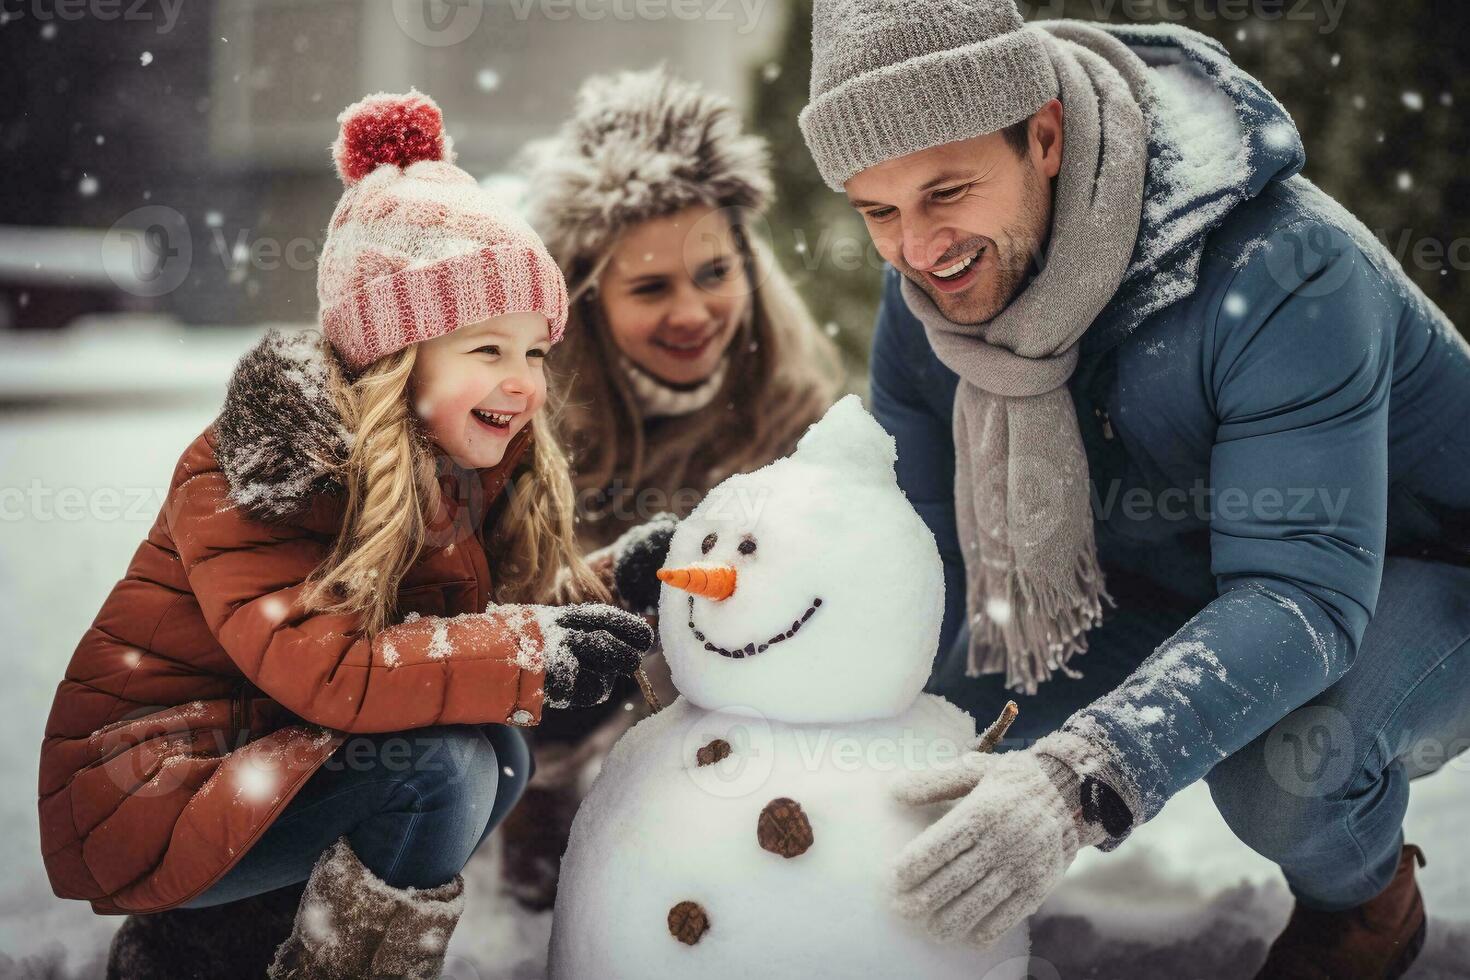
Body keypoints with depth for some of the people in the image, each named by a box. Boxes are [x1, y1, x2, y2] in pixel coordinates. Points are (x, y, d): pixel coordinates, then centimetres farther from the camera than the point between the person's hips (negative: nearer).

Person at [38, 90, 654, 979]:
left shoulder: (461, 464, 1)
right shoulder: (259, 468, -22)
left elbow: (479, 614, 0)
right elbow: (324, 668, -33)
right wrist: (533, 652, -31)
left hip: (272, 756, 8)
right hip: (143, 781, -8)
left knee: (500, 757, -13)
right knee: (444, 767, -26)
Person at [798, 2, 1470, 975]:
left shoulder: (1281, 271, -34)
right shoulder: (925, 299, -14)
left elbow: (1303, 594, -41)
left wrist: (1079, 780, -56)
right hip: (1180, 585, 6)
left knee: (1277, 759, -37)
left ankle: (1368, 894, 0)